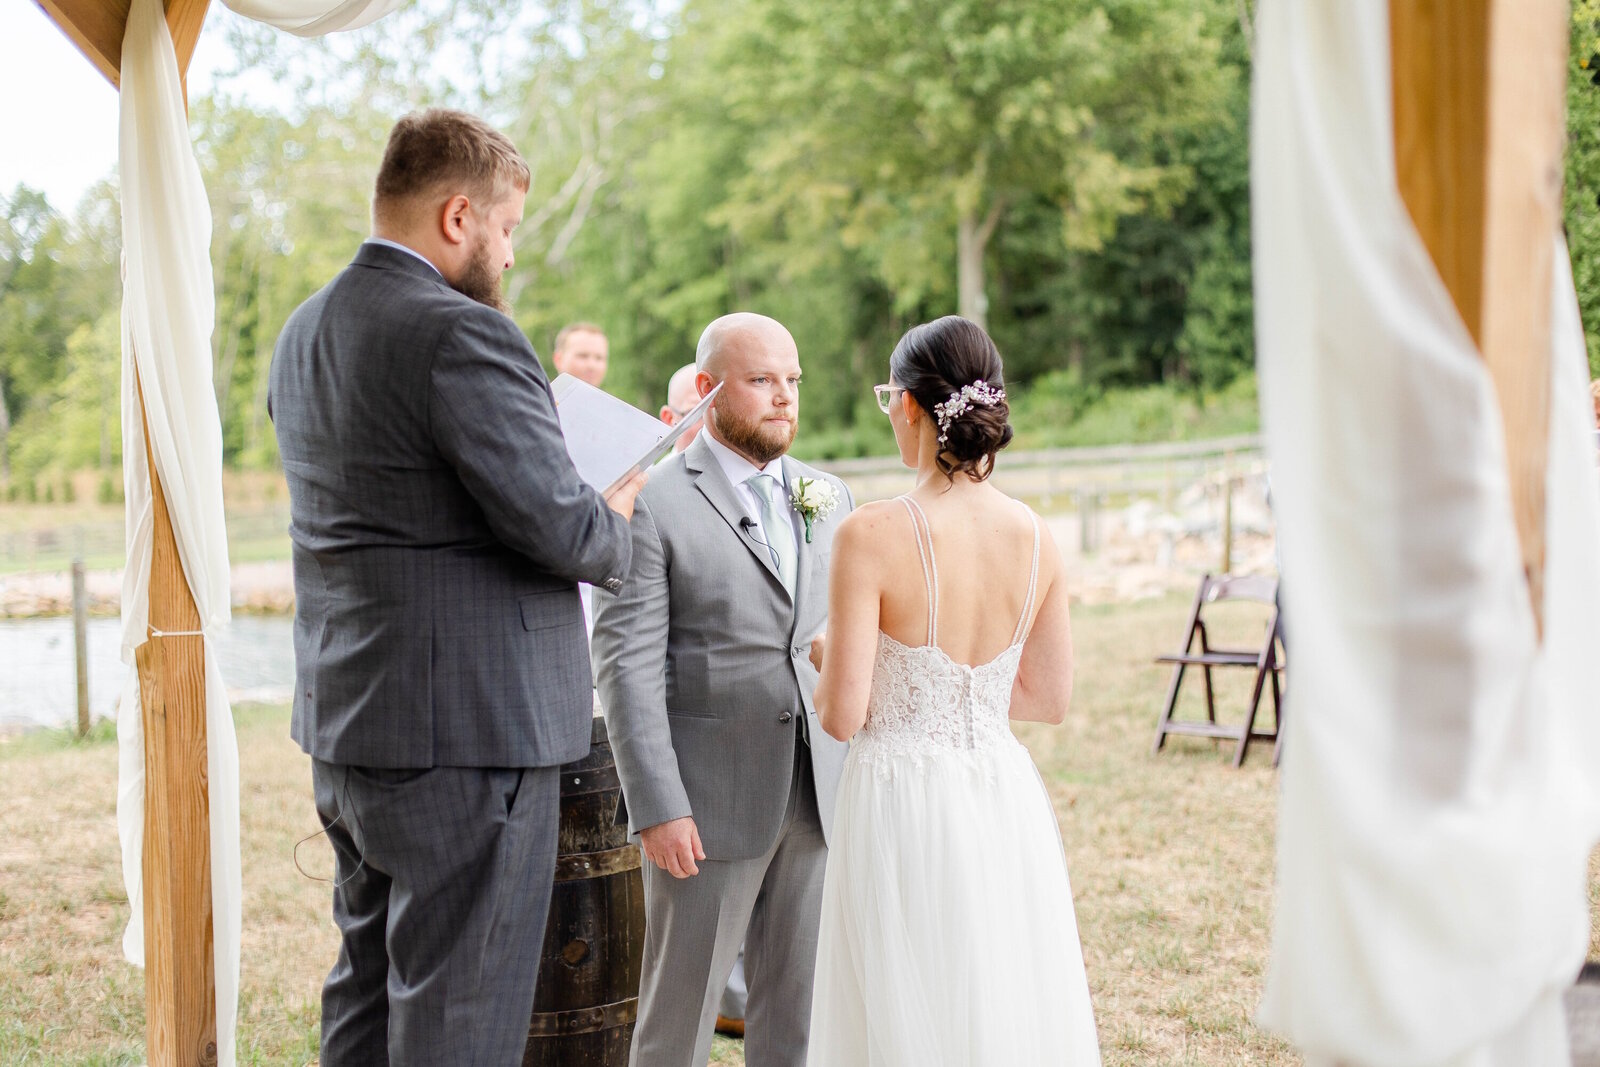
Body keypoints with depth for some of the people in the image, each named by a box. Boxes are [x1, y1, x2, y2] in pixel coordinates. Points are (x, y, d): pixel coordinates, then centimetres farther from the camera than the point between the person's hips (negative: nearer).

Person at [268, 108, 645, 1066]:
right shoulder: (462, 334, -19)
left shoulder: (304, 332, 11)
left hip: (346, 726, 9)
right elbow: (560, 527, -21)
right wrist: (618, 532, 2)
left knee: (369, 990, 20)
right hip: (471, 733, -9)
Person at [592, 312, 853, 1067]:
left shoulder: (829, 499, 11)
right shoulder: (654, 506, -7)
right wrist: (657, 807, -16)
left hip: (821, 799, 5)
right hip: (709, 804, -5)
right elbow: (628, 668, -11)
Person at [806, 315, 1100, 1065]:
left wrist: (825, 658, 7)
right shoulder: (1034, 535, -1)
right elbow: (1050, 698, 8)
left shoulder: (873, 535, -16)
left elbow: (842, 714, -14)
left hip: (905, 802, -5)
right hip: (1006, 799, 5)